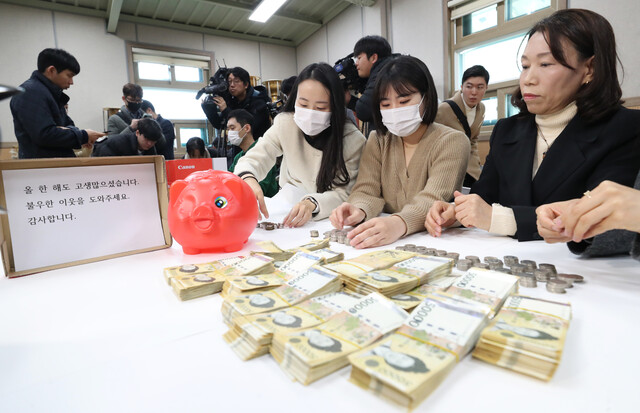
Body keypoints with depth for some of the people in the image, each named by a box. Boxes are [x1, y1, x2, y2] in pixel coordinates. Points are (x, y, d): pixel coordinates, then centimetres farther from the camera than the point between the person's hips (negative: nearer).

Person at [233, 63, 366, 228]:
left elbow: (344, 192, -19)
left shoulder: (353, 140, -17)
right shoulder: (285, 124, -9)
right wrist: (248, 178, -41)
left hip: (330, 219, -1)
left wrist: (312, 204, -41)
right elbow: (253, 159, -16)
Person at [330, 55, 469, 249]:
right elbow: (366, 191, -3)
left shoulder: (452, 141, -5)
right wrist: (359, 211, -26)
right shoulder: (378, 140, 8)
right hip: (384, 243, 5)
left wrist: (399, 223, -40)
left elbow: (433, 201, -20)